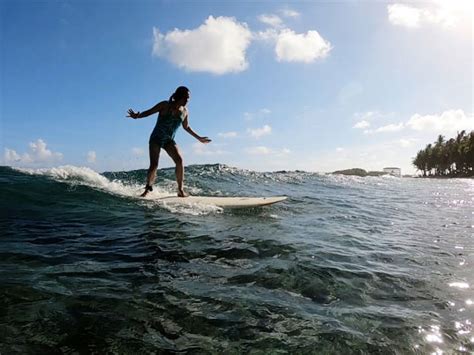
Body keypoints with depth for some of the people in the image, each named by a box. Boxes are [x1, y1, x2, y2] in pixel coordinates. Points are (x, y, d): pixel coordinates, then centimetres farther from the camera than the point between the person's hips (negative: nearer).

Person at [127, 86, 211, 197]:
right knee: (153, 165, -14)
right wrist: (137, 116, -26)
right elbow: (149, 112, -7)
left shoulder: (184, 111, 1)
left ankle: (180, 190, -10)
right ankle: (148, 188, 7)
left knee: (179, 160, -18)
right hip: (156, 138, -3)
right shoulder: (165, 105, -10)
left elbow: (186, 127, 15)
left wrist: (199, 138, 18)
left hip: (169, 140, 3)